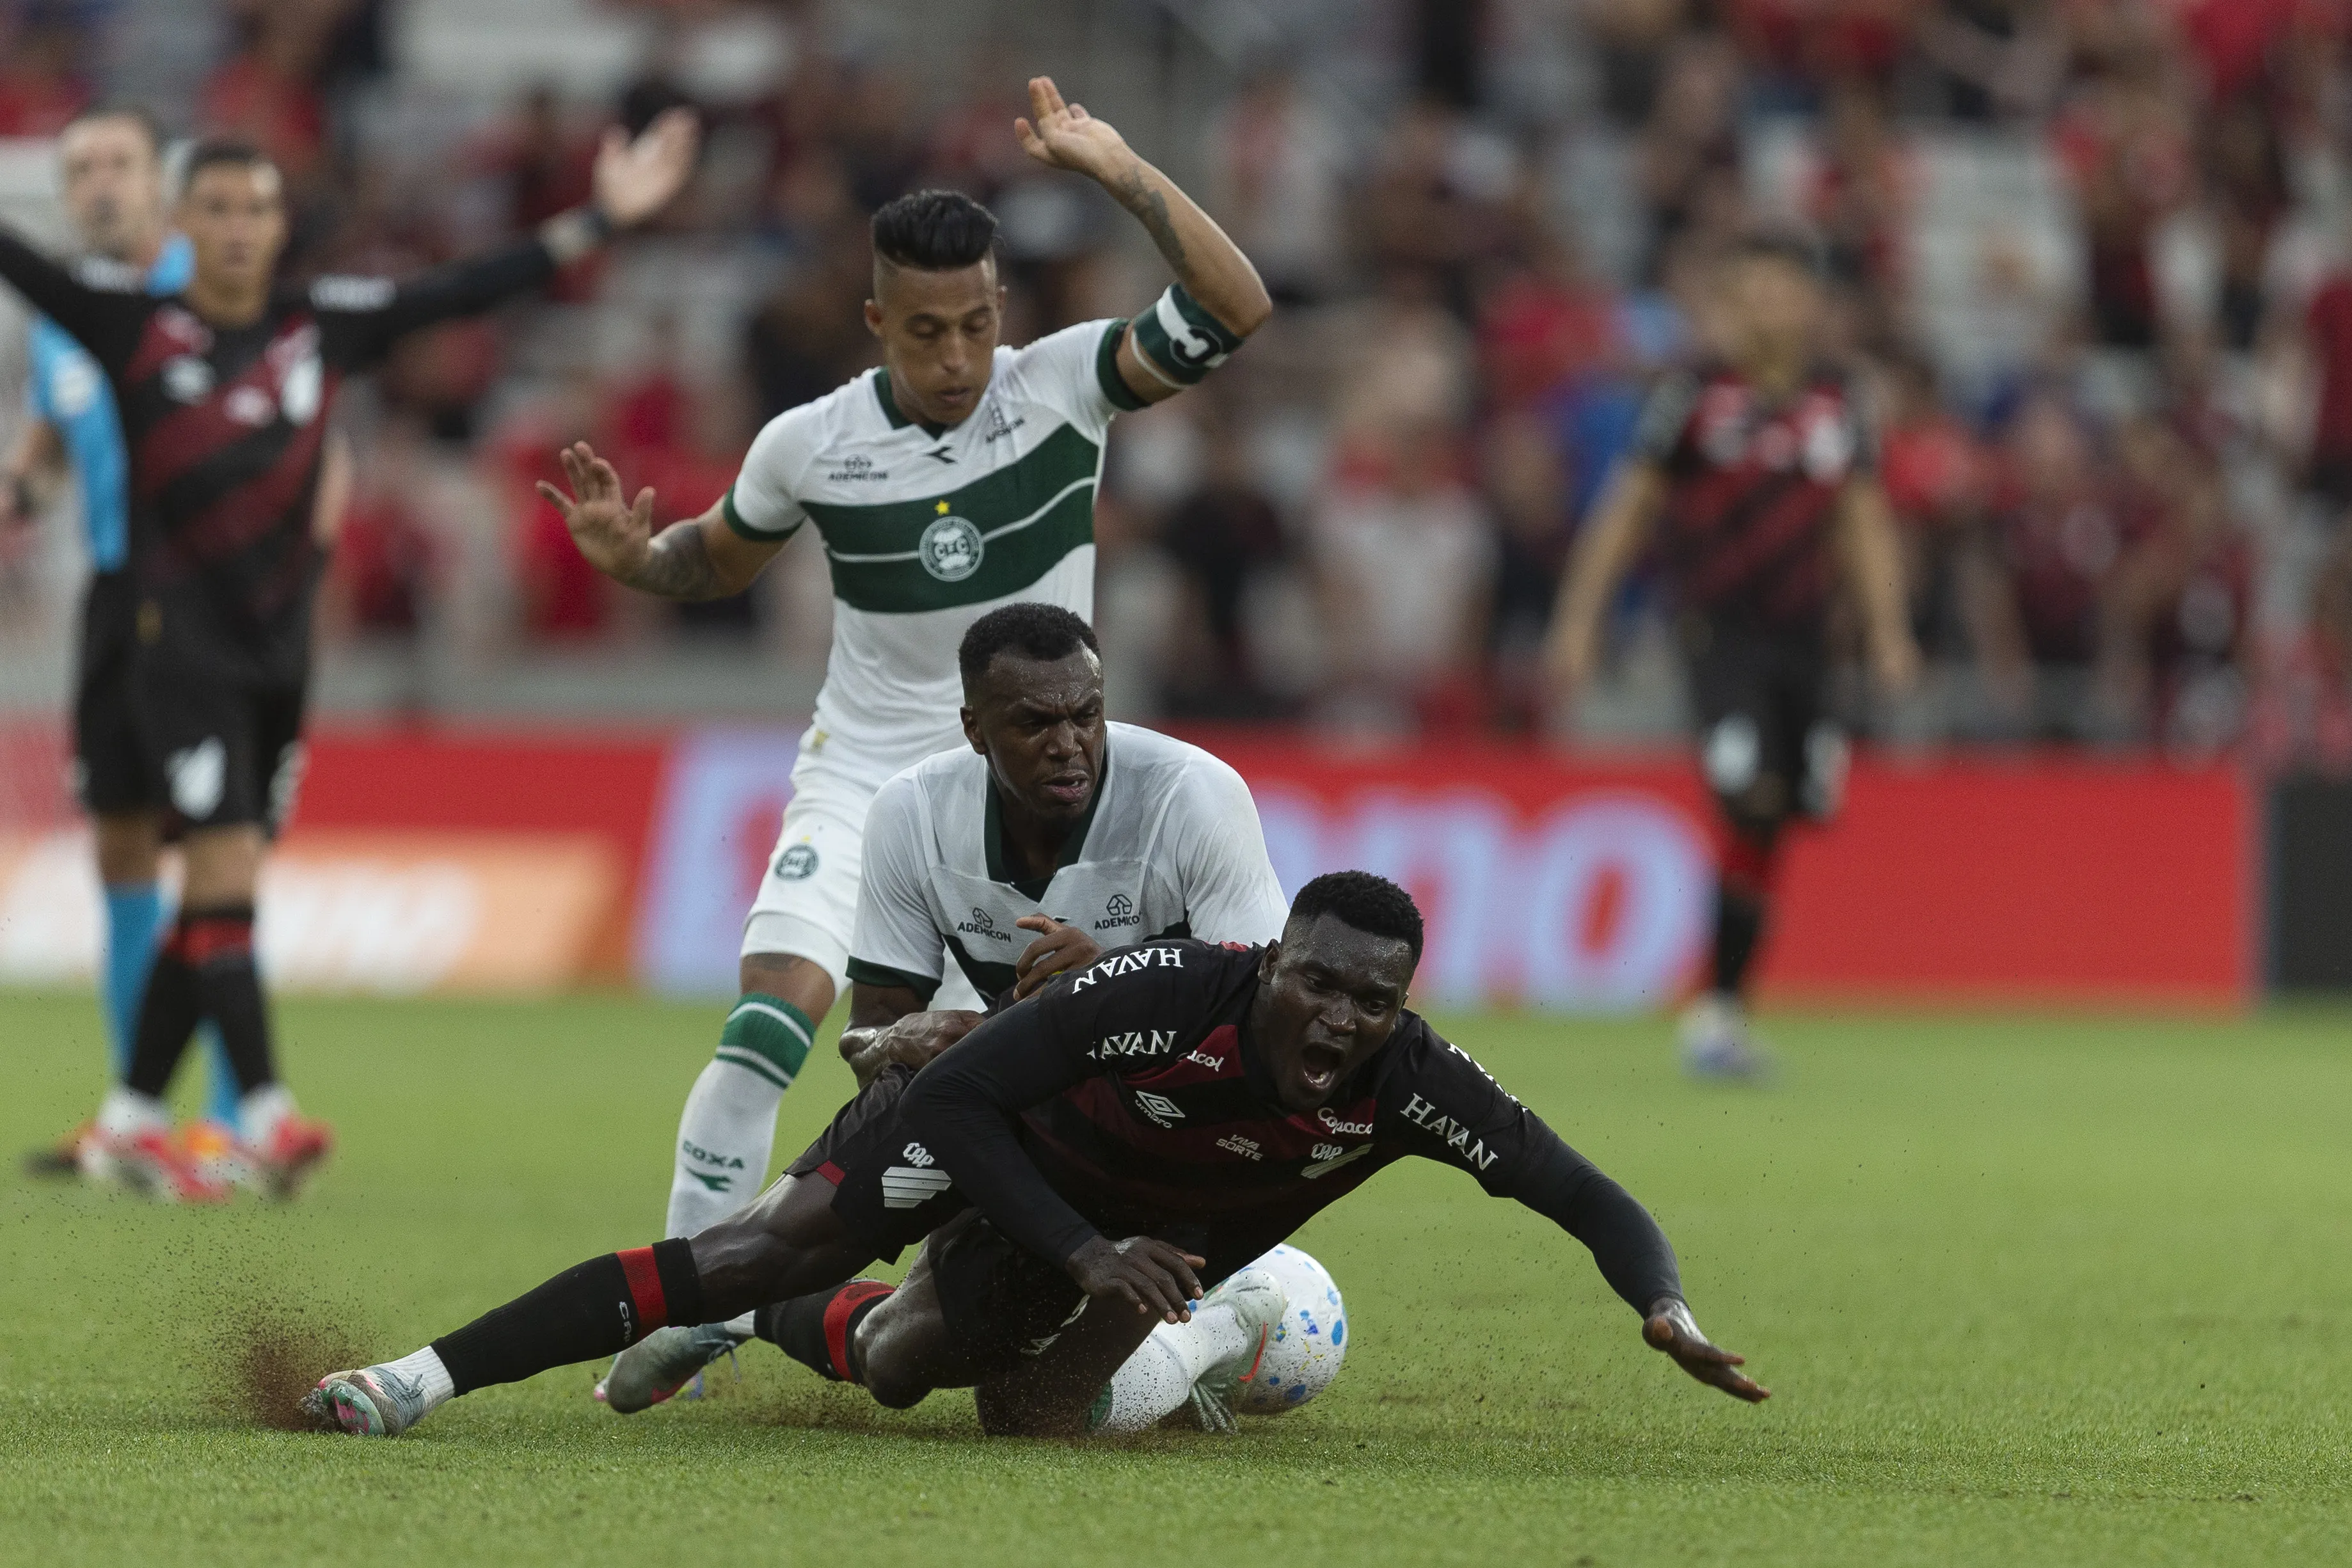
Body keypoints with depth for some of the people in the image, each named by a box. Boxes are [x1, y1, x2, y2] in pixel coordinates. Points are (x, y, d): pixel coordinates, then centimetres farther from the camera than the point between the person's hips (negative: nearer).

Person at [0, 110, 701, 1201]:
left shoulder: (325, 326, 5)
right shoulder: (134, 325, -3)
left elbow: (466, 292, 6)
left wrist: (599, 221, 3)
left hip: (280, 649, 4)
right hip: (181, 647, -4)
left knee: (218, 892, 8)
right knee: (224, 872, -14)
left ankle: (136, 1115, 17)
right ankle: (263, 1110, -16)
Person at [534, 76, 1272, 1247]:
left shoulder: (1062, 385, -11)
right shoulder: (810, 446, -8)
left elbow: (1232, 312, -23)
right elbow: (718, 561, 12)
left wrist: (1119, 174, -32)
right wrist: (632, 559, -11)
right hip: (864, 769, -1)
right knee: (766, 1025, -18)